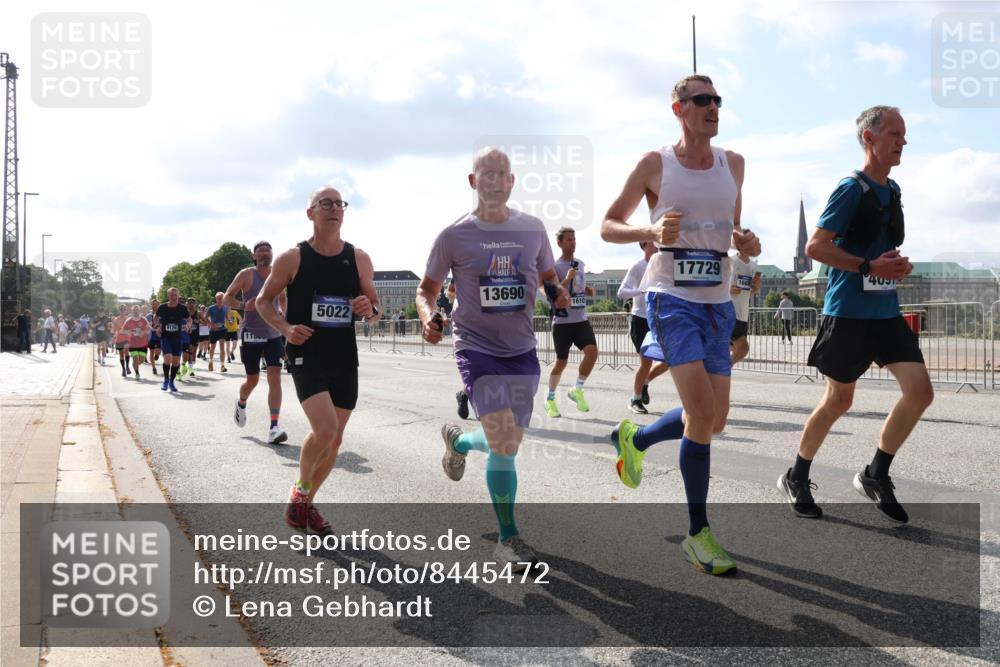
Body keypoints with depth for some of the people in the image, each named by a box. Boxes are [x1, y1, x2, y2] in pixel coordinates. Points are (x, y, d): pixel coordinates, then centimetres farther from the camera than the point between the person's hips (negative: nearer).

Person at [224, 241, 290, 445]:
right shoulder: (247, 274, -5)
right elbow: (226, 298, -5)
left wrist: (283, 312, 2)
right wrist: (243, 305, -25)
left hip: (273, 335, 3)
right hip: (251, 334, -3)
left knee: (275, 378, -11)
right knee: (252, 380, 8)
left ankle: (274, 428, -14)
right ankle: (241, 404, 44)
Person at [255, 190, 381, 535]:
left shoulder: (359, 259, 4)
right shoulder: (292, 258, -5)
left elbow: (375, 310, 12)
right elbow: (263, 301, 5)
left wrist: (370, 309, -12)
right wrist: (285, 327, -13)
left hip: (345, 358, 4)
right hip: (307, 354, -4)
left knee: (335, 438, 9)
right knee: (325, 429, -21)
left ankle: (307, 502, 31)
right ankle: (300, 488, 7)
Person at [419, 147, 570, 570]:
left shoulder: (532, 229, 3)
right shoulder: (454, 236, -5)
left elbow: (547, 276, 17)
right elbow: (427, 288, 6)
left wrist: (558, 291, -7)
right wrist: (428, 317, -16)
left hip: (522, 351, 4)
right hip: (477, 348, -4)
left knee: (505, 444, 11)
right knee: (504, 444, -17)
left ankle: (458, 441, 47)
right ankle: (508, 539, -1)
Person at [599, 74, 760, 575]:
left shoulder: (733, 164, 12)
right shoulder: (655, 164, -2)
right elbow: (608, 226, 2)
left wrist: (746, 242, 0)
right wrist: (650, 231, -18)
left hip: (717, 302, 6)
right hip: (672, 298, -6)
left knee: (714, 422, 7)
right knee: (702, 413, -17)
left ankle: (634, 438, 36)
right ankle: (697, 533, -3)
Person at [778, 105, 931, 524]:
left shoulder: (893, 190, 13)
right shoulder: (851, 189, -10)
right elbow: (815, 246, -16)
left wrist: (898, 264, 5)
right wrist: (868, 266, -23)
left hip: (887, 311, 7)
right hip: (848, 312, -7)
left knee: (920, 392, -4)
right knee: (839, 401, 3)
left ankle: (876, 476, 12)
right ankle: (796, 479, 22)